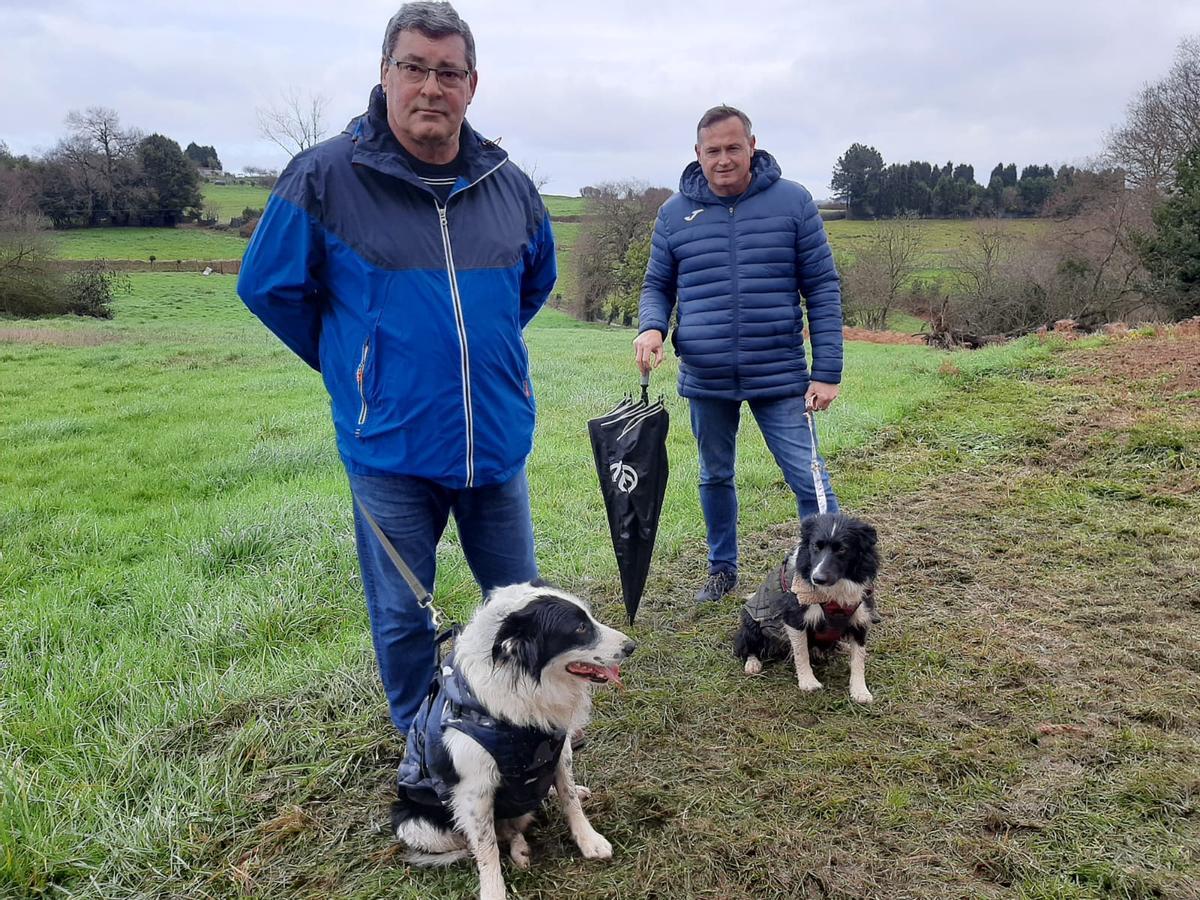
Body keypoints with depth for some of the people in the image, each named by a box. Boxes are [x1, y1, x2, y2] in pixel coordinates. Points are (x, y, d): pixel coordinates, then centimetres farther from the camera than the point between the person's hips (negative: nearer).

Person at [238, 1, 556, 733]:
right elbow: (268, 286, -1)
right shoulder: (325, 176, -11)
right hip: (391, 446, -3)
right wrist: (351, 363, 5)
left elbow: (538, 280, 19)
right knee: (403, 613, 12)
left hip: (498, 438, 4)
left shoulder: (510, 185, 1)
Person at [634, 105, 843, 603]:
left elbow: (823, 288, -2)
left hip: (779, 376, -2)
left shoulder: (793, 201, -3)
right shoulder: (675, 212, 3)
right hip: (705, 379, 3)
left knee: (808, 480, -3)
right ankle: (722, 568, 36)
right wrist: (650, 328, -12)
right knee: (715, 478, 17)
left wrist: (827, 372, -7)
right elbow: (657, 286, 11)